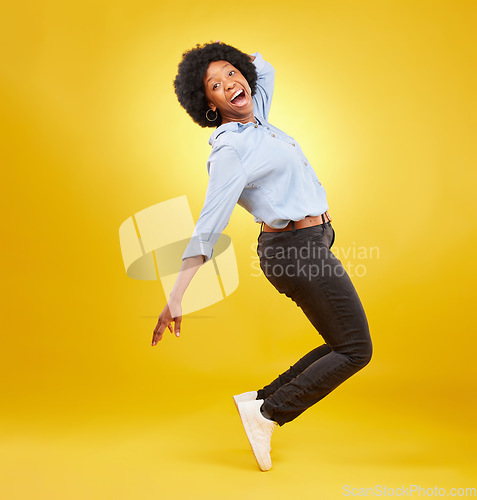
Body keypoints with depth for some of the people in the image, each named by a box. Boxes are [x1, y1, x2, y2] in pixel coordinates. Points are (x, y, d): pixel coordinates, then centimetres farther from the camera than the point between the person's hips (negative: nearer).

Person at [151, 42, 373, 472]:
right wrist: (175, 299, -24)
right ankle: (268, 413, 4)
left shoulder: (256, 121, 10)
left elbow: (264, 69, 30)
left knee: (342, 345, 16)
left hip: (309, 246, 9)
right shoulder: (230, 150, -16)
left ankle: (261, 400, 21)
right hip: (297, 252, -9)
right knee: (356, 350, -1)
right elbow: (207, 230, -21)